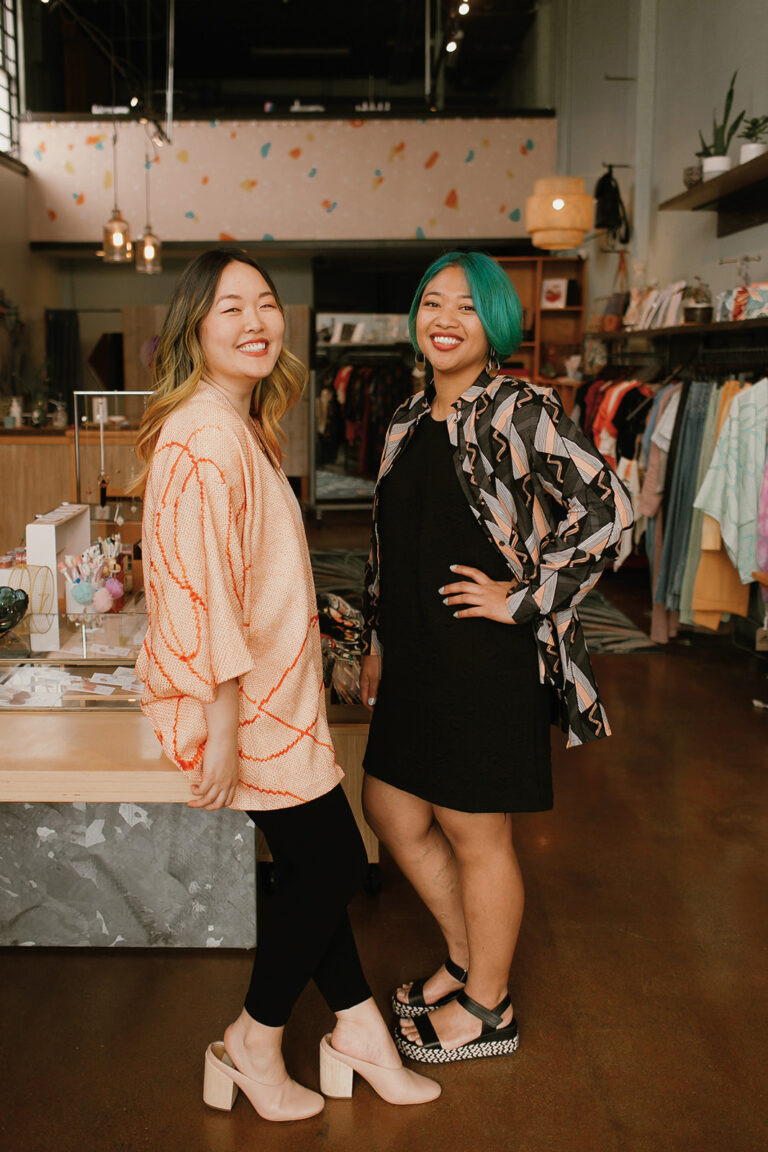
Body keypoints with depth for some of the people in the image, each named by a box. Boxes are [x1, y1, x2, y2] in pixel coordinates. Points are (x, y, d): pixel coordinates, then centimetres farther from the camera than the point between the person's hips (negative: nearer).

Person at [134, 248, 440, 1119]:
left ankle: (357, 1032, 31)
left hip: (268, 689, 10)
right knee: (331, 860, 2)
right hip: (240, 700, -10)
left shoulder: (238, 424, 13)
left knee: (314, 864, 16)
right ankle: (253, 1044, 22)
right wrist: (221, 730, -24)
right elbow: (201, 590, -24)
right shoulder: (206, 437, -20)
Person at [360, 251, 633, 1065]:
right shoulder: (409, 420, 11)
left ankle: (486, 1007, 29)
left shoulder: (518, 410, -13)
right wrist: (376, 642, 17)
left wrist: (525, 597, -17)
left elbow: (606, 510, -22)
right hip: (417, 657, 8)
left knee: (475, 834, 6)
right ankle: (465, 958, 39)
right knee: (392, 813, 16)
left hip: (488, 660, -8)